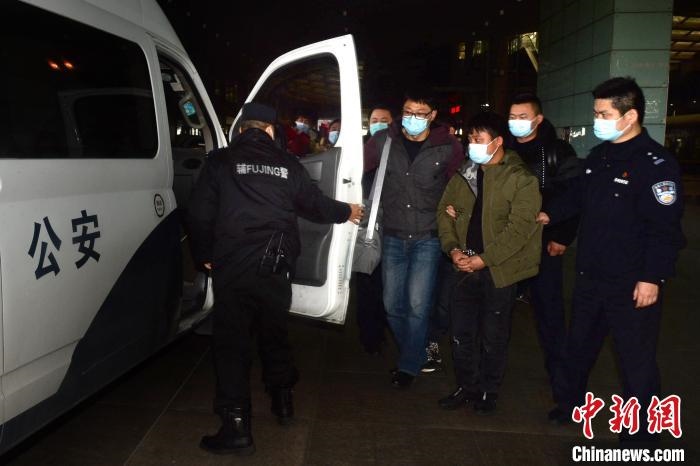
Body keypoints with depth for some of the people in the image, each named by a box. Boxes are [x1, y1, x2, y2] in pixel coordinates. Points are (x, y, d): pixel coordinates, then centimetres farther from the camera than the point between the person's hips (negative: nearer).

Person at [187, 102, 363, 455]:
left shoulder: (220, 161, 1)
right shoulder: (287, 164, 7)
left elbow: (200, 215, -2)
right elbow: (313, 203, 16)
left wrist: (204, 255, 12)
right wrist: (345, 212, 34)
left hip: (232, 267, -3)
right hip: (277, 267, 3)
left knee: (232, 344, 3)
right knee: (274, 334, 21)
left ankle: (237, 428, 4)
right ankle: (282, 402, 36)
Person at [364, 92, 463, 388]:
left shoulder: (447, 146, -4)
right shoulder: (384, 140, -1)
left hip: (427, 238, -2)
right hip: (393, 237, 3)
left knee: (417, 304, -6)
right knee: (392, 304, 8)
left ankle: (409, 366, 16)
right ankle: (413, 353, 33)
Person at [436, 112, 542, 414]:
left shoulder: (521, 179, -11)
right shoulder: (464, 174, 9)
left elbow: (519, 228, -18)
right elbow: (445, 211, 8)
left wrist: (484, 259, -20)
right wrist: (453, 248, -7)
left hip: (499, 269, -5)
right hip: (466, 266, 5)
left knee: (493, 336, 8)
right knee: (461, 331, 11)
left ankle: (488, 392, 28)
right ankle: (466, 386, 30)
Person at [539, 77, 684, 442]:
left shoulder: (656, 163, -16)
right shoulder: (598, 156, 8)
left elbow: (665, 228, -20)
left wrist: (652, 278, -23)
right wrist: (549, 215, 14)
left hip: (632, 285, -8)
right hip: (590, 276, 8)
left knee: (636, 360, 5)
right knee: (579, 346, 21)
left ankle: (638, 433, 24)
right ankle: (572, 403, 43)